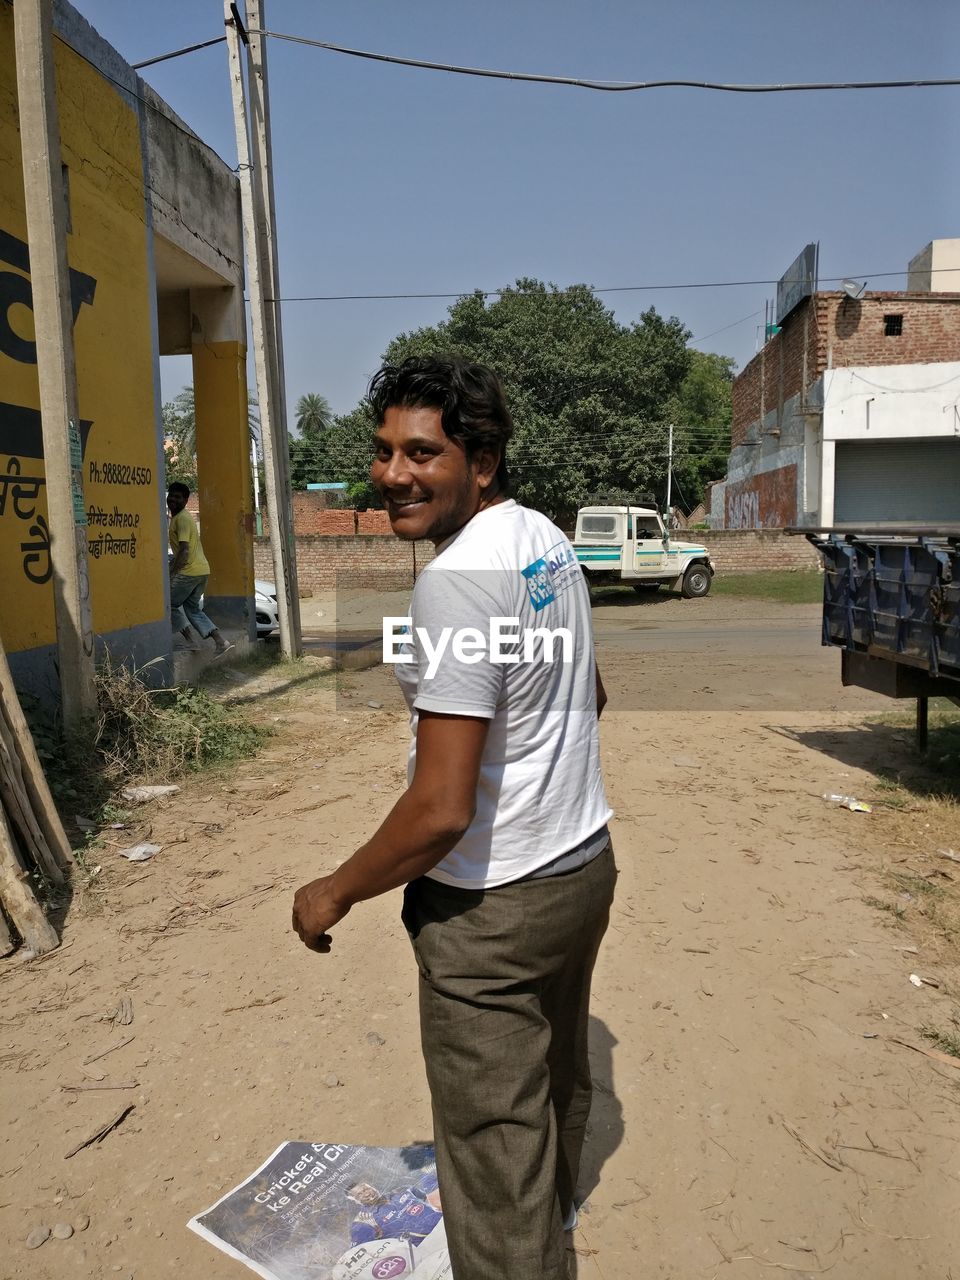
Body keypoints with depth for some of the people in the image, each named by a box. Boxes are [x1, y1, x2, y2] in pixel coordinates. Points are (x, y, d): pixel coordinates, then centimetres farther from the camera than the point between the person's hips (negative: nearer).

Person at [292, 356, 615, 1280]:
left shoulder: (456, 580, -25)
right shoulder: (550, 540, 3)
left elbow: (441, 810, -28)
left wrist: (333, 894, -13)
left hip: (494, 906, -10)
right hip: (585, 863, 10)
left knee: (494, 1150, 8)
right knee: (559, 1072, 31)